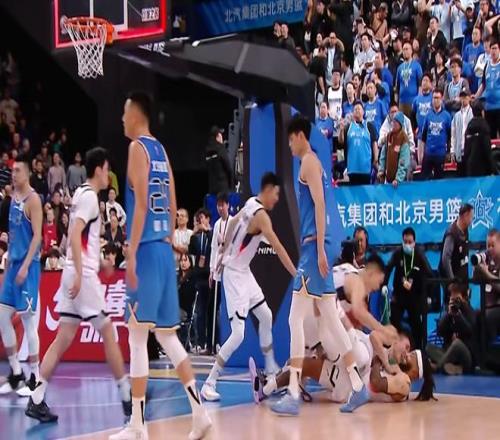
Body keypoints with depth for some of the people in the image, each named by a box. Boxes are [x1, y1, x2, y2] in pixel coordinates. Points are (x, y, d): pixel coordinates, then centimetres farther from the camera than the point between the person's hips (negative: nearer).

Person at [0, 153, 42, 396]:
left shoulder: (32, 199, -11)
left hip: (28, 265, -9)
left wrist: (25, 266, -21)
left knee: (28, 320, -4)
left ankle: (35, 377, 4)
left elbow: (37, 235, -16)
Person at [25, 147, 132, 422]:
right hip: (84, 274, -9)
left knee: (64, 338, 5)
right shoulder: (89, 196, -11)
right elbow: (74, 235, -22)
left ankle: (37, 399, 1)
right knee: (108, 333, -1)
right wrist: (80, 273, -26)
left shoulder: (82, 193, 18)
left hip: (77, 274, 9)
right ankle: (128, 396, 6)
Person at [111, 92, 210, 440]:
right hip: (165, 249, 8)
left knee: (137, 336, -4)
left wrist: (131, 253, -18)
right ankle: (199, 411, 9)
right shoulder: (162, 151, 17)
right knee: (167, 333, 13)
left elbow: (141, 204, -17)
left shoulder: (137, 148, -8)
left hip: (147, 249, -8)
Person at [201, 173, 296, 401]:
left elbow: (233, 222, 21)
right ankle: (209, 384, -11)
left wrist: (224, 254, 29)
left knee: (265, 316, 19)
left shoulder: (250, 204, 6)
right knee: (238, 334, -13)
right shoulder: (260, 214, -21)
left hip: (243, 271, 10)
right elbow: (278, 248, -24)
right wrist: (297, 275, -23)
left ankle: (271, 368, 32)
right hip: (234, 274, -10)